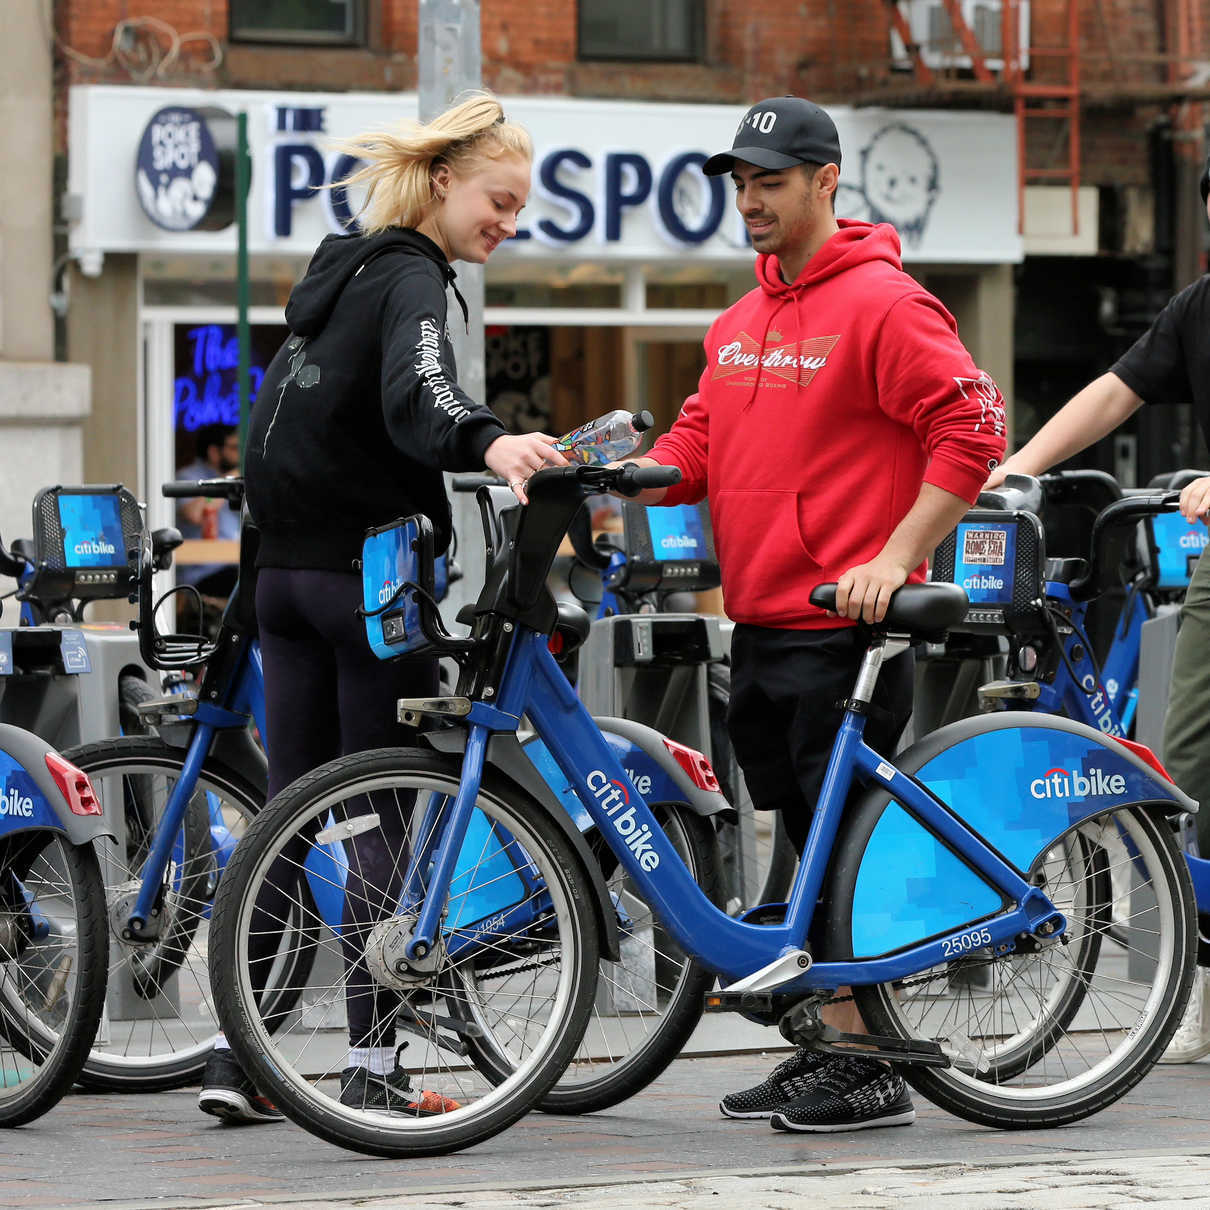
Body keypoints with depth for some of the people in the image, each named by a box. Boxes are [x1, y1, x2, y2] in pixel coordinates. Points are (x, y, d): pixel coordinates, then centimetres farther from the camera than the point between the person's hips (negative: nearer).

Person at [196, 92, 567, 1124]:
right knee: (388, 825, -3)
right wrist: (488, 444, -53)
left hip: (287, 570, 9)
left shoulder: (341, 270, 16)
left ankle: (238, 1057, 8)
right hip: (367, 575, -9)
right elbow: (418, 391, -33)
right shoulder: (410, 279, -12)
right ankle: (373, 1070, -3)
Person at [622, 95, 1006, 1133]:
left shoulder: (881, 303, -10)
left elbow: (972, 430, -15)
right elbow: (703, 442, 19)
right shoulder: (742, 322, 16)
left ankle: (874, 1073, -1)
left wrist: (895, 556, -20)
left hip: (846, 629, -8)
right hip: (760, 629, 8)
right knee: (807, 849, 13)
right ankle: (825, 1052, 20)